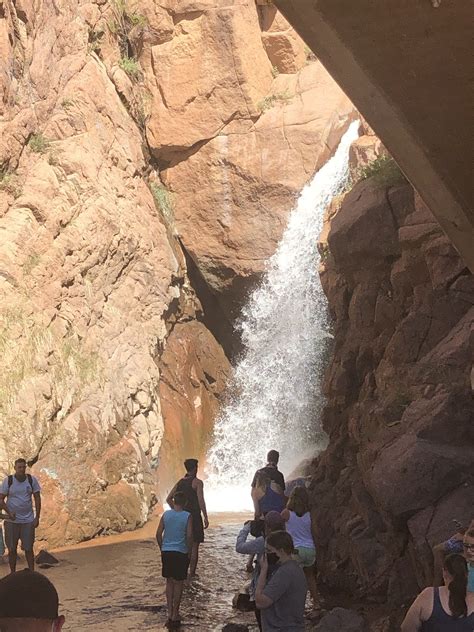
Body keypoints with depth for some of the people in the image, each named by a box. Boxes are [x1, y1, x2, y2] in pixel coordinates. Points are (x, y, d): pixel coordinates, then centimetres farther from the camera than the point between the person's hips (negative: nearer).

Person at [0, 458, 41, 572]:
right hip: (12, 521, 0)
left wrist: (37, 517, -1)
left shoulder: (32, 480, -2)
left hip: (28, 520, 0)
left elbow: (37, 498, 4)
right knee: (12, 549, 6)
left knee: (29, 548, 1)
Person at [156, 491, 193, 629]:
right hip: (181, 553, -3)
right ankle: (175, 615, 11)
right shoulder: (187, 516, -7)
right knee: (178, 583, 8)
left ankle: (170, 612, 11)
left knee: (169, 582, 15)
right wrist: (189, 551, 0)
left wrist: (162, 548, 13)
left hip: (166, 552, 3)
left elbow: (158, 533, 0)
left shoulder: (166, 514, 1)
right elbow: (189, 536, -12)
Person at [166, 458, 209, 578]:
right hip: (194, 517, -6)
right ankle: (192, 573, 1)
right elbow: (201, 501, -17)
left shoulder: (180, 482, 10)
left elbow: (169, 499, 9)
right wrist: (206, 517, -13)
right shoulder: (197, 482, -10)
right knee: (194, 546, 1)